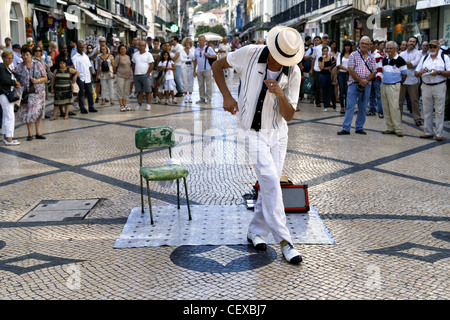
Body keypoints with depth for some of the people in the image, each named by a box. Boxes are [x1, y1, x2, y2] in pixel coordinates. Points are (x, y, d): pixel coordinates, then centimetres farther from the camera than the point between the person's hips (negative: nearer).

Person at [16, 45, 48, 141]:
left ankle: (38, 132, 14)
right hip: (26, 93, 0)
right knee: (27, 113, -2)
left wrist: (37, 81, -15)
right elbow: (17, 81, 3)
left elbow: (45, 78, 4)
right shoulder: (19, 67, 4)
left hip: (38, 92, 1)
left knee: (38, 112, 5)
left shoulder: (38, 64, 3)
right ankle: (30, 134, 6)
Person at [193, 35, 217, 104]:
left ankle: (208, 98, 2)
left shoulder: (208, 48, 2)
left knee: (208, 84, -4)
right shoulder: (196, 49, 15)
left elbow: (215, 56, 0)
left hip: (207, 69, -4)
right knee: (201, 85, 7)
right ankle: (202, 98, 15)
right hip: (199, 70, 4)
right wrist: (194, 70, 12)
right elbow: (195, 60, 16)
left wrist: (208, 56, -17)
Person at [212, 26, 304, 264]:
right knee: (270, 181, -14)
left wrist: (281, 95, -30)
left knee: (270, 184, 6)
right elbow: (217, 66, 2)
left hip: (278, 133, 3)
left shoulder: (293, 73, -10)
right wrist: (227, 96, -9)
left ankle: (256, 230, 25)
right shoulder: (249, 54, -14)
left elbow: (289, 116, -10)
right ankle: (284, 240, -11)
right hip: (253, 132, -3)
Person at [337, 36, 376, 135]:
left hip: (366, 85, 3)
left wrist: (366, 81, -10)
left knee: (363, 108, 7)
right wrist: (360, 80, -13)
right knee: (350, 106, -7)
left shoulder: (371, 58, 11)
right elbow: (351, 70, -6)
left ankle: (359, 128, 16)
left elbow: (374, 72, 7)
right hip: (354, 84, -3)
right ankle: (346, 128, -7)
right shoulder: (354, 55, 2)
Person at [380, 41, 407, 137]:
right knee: (386, 108, 7)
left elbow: (404, 75, -2)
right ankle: (390, 128, 15)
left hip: (393, 86, -7)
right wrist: (383, 80, 15)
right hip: (383, 85, 7)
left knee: (394, 107, -10)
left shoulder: (400, 60, -9)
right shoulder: (384, 59, 10)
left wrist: (399, 83, 8)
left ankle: (398, 129, -4)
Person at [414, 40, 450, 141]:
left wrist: (438, 72, -17)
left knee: (439, 111, -2)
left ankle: (439, 134, 3)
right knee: (427, 111, 7)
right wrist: (421, 72, -10)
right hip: (426, 86, 3)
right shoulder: (424, 58, 13)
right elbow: (416, 73, 11)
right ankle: (428, 132, 16)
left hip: (439, 87, -3)